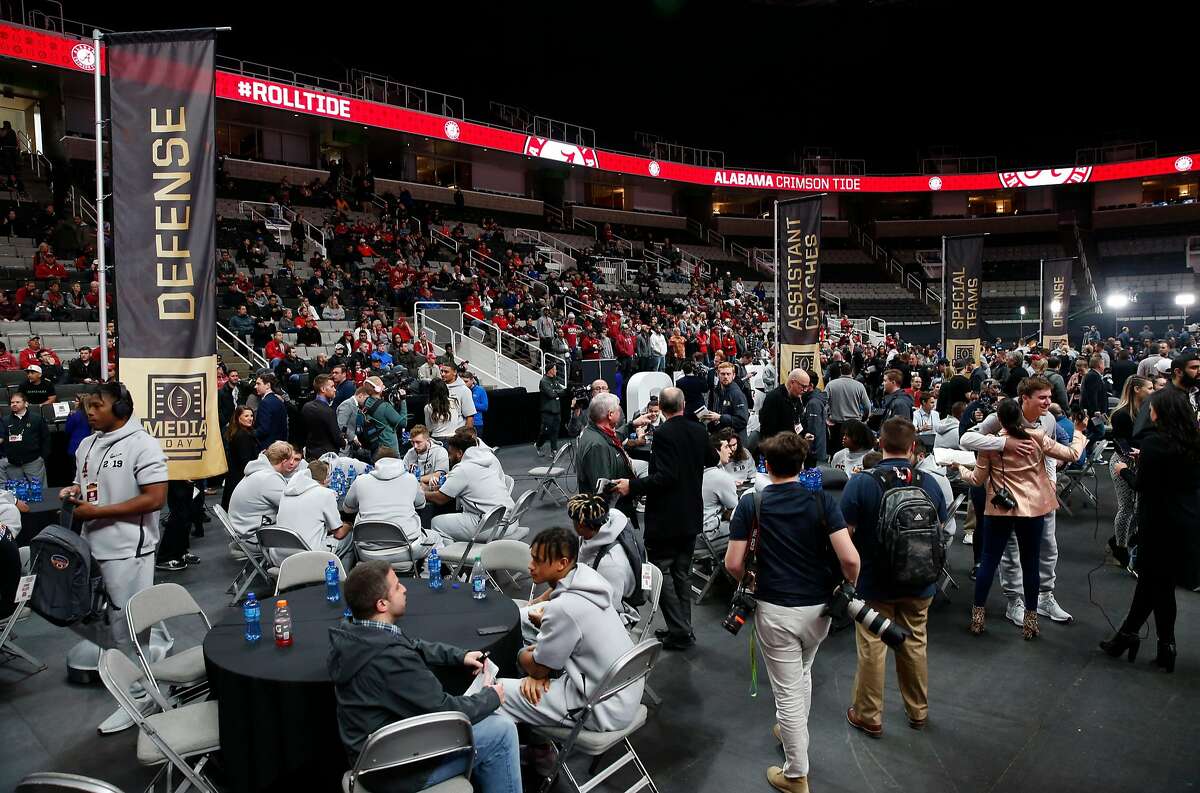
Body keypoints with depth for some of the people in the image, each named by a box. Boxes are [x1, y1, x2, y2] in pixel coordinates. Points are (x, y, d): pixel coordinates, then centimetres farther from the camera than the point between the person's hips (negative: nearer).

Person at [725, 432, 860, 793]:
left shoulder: (751, 503, -9)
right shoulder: (822, 499, -7)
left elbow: (733, 563, -10)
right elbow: (849, 558, -16)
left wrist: (750, 580, 10)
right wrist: (848, 587, 4)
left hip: (775, 609, -3)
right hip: (819, 607, 3)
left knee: (788, 692, 9)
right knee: (802, 674, 29)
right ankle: (792, 732, 50)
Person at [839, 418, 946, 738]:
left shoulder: (860, 483, -20)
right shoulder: (930, 483, -6)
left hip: (873, 583, -3)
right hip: (918, 583, 4)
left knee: (872, 649, 10)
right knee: (915, 645, 20)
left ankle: (869, 716, 24)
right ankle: (918, 711, 37)